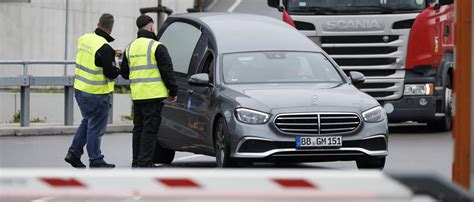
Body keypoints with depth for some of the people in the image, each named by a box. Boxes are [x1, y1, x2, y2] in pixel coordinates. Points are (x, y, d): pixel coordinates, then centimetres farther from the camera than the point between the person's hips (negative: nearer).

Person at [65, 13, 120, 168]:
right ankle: (96, 161, 9)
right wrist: (118, 70, 1)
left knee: (87, 122, 23)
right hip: (96, 94, -8)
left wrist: (112, 53, 18)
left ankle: (74, 153, 20)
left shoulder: (84, 39, 3)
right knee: (96, 128, 2)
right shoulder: (104, 48, -21)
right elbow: (110, 72, -22)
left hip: (80, 90, 8)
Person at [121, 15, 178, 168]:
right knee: (150, 129, -5)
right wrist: (173, 92, -1)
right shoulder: (157, 47, -9)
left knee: (139, 128, 14)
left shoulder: (130, 48, 12)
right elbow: (167, 71, -10)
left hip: (137, 95, 6)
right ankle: (144, 163, -8)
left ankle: (136, 163, 16)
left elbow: (124, 72, 18)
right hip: (154, 95, -6)